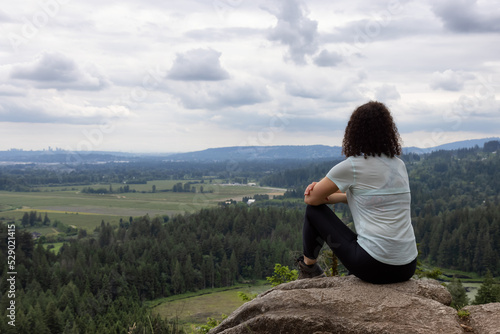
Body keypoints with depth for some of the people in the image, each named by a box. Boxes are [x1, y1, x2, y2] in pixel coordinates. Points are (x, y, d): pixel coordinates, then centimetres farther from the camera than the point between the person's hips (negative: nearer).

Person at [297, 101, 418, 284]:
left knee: (313, 209, 11)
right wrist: (331, 195, 14)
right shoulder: (399, 165, 11)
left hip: (373, 266, -6)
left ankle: (308, 267, 28)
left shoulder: (351, 166, -10)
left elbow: (312, 199, 0)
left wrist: (322, 195, 22)